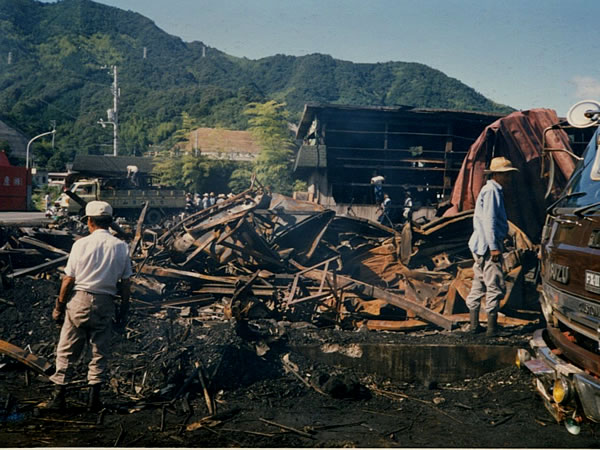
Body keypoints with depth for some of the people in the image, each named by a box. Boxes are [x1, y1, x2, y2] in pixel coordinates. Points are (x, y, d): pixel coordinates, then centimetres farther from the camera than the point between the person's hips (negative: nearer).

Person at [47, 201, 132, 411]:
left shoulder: (81, 244, -7)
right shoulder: (121, 247, 0)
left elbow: (68, 280, -5)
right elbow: (125, 283, 2)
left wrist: (59, 306, 5)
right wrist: (123, 310, 11)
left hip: (79, 300, -2)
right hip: (104, 303, 2)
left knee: (67, 351, 9)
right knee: (100, 352, 11)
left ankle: (59, 397, 13)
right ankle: (94, 398, 13)